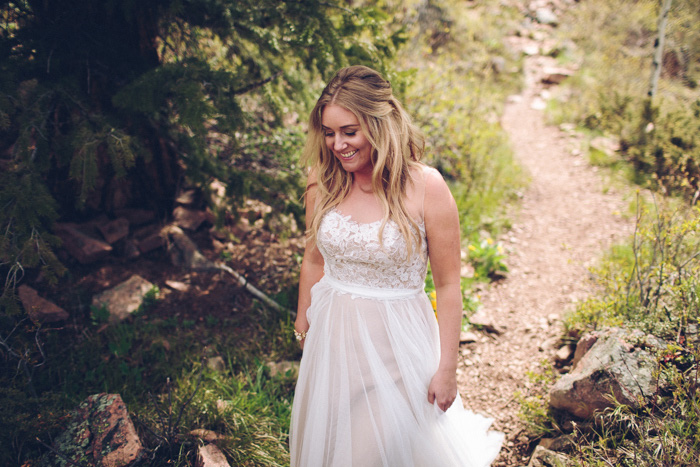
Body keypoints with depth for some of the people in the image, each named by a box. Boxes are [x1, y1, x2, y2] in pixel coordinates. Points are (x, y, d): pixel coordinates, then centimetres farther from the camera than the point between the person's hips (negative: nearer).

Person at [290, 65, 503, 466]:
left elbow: (448, 285, -12)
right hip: (333, 335, 4)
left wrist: (448, 368, -10)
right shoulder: (323, 182, -6)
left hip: (397, 339, -4)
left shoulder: (426, 189, -18)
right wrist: (303, 324, 18)